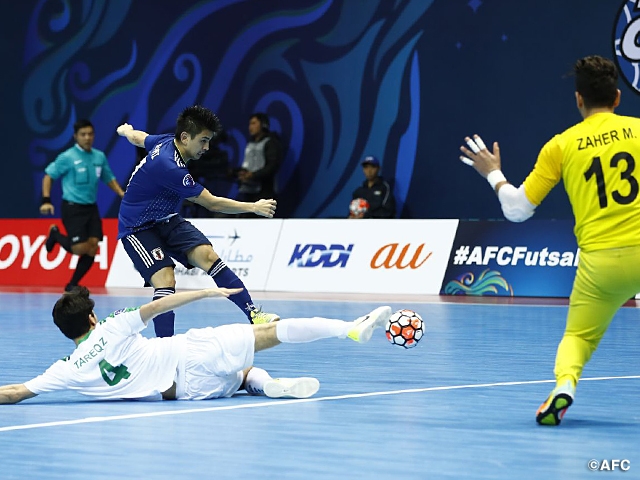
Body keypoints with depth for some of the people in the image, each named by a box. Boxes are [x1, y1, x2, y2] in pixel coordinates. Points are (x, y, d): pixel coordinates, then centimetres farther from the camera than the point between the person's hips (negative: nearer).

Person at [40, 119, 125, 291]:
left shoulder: (100, 157, 7)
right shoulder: (67, 157, -9)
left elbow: (109, 179, 19)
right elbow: (48, 176, -4)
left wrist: (122, 194, 3)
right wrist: (46, 201, -14)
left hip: (91, 208, 6)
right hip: (72, 208, -5)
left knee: (92, 248, -3)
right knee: (79, 248, -12)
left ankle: (72, 285, 12)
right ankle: (56, 235, 20)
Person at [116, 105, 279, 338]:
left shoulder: (167, 141, -4)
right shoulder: (169, 166, -31)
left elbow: (136, 137, 20)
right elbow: (212, 203, -25)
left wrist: (126, 130, 44)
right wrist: (254, 207, -17)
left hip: (166, 220, 7)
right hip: (137, 229, -7)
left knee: (207, 255, -16)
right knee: (165, 279, -28)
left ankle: (254, 315, -25)